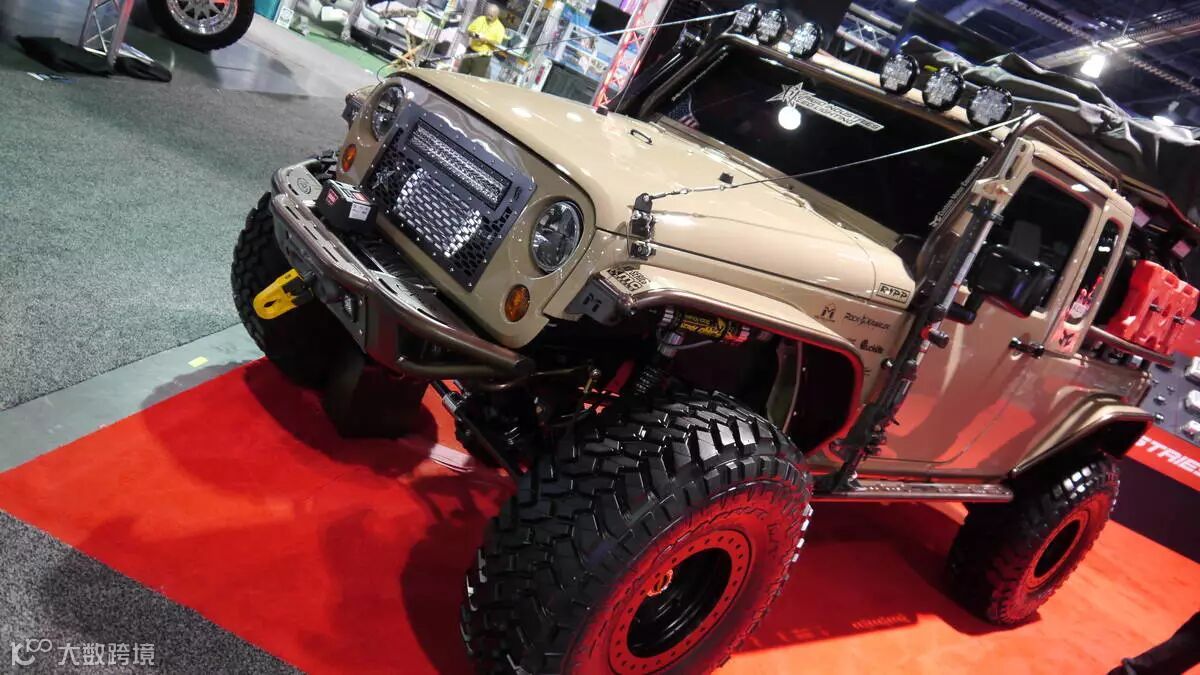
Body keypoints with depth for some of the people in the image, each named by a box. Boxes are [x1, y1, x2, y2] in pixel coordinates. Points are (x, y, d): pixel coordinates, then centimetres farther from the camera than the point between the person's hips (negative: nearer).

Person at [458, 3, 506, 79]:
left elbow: (497, 43, -15)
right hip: (470, 51, 4)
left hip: (484, 56, -4)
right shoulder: (480, 19, 3)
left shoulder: (499, 27, -8)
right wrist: (473, 34, -13)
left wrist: (485, 39, -25)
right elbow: (468, 31, 9)